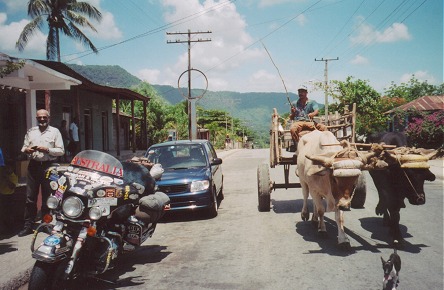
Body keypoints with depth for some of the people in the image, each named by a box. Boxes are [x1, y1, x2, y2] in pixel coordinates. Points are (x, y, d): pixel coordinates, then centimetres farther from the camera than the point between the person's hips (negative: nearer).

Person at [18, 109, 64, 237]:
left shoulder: (55, 131, 4)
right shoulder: (31, 131, 15)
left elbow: (61, 151, 0)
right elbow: (24, 147, 18)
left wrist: (47, 149, -14)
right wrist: (26, 150, -5)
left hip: (49, 166, -3)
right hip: (33, 165, 3)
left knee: (47, 197, 4)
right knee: (30, 197, 2)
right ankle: (28, 225, 8)